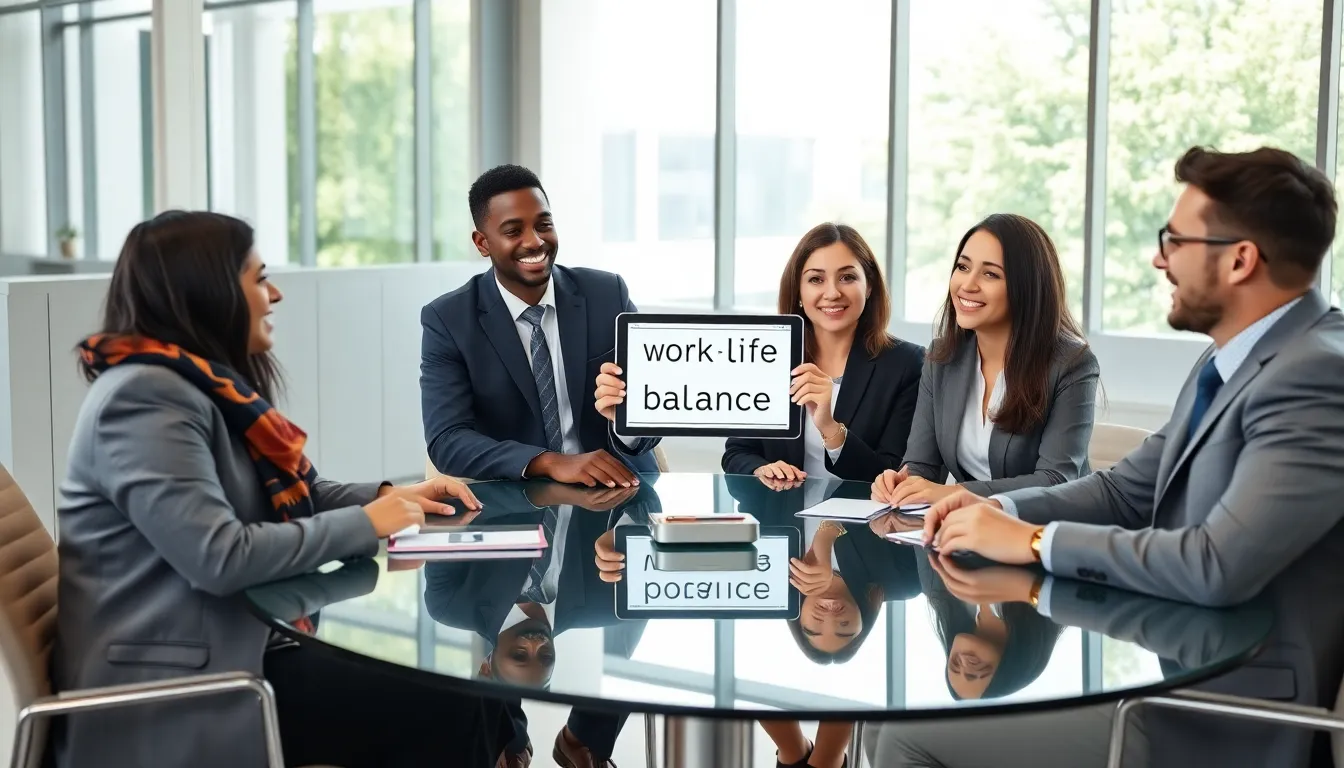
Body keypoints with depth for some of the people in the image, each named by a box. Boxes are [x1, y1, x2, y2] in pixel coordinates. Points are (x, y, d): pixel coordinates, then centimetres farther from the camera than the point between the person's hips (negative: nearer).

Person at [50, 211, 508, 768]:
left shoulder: (204, 385, 13)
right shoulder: (145, 397, -17)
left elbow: (286, 493, 20)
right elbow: (220, 558, -25)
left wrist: (390, 496, 3)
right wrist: (366, 524, -15)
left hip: (226, 654, 9)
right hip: (168, 696, -9)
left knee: (470, 700, -3)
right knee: (452, 714, -15)